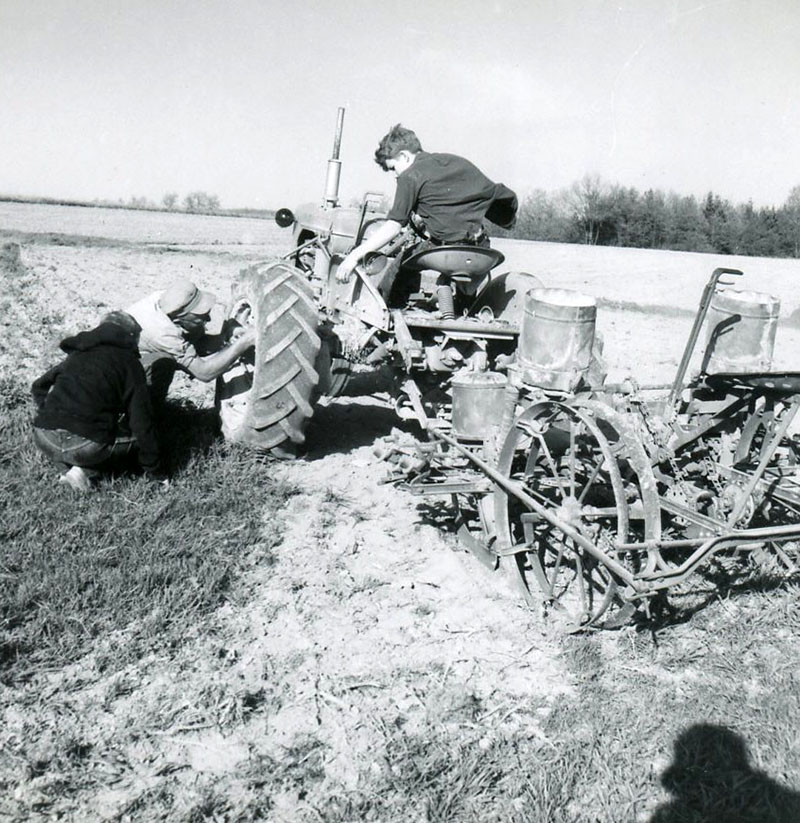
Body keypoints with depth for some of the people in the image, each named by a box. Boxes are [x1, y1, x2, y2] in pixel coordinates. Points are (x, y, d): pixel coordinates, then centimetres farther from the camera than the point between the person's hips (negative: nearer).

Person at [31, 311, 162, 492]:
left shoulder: (77, 353, 21)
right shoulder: (129, 362, 5)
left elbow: (38, 386, 27)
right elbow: (142, 420, 3)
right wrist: (152, 468, 10)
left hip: (43, 438, 5)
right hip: (85, 445, -5)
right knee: (138, 435, 15)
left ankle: (67, 467, 9)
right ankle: (86, 469, -1)